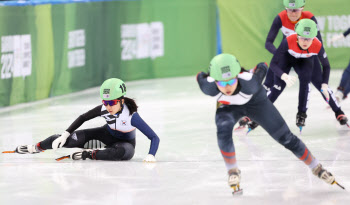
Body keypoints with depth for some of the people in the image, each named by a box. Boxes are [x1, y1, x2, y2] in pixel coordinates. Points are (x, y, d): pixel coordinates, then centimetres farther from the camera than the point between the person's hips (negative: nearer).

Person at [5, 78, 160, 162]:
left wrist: (151, 155, -48)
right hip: (108, 133, 4)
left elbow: (154, 137, -33)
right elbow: (83, 118, -5)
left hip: (125, 142, -4)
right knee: (71, 139, -13)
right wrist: (65, 134, -12)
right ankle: (36, 147, 9)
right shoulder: (103, 109, -22)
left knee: (122, 151, -43)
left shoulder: (131, 116, -35)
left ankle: (90, 154, -23)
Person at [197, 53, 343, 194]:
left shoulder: (249, 82, -42)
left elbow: (262, 68, -20)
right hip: (228, 106, 1)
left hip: (255, 101, -1)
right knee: (223, 131, -30)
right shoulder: (209, 86, -39)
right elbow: (200, 76, -14)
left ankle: (317, 169, 18)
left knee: (285, 137, 0)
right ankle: (233, 172, -9)